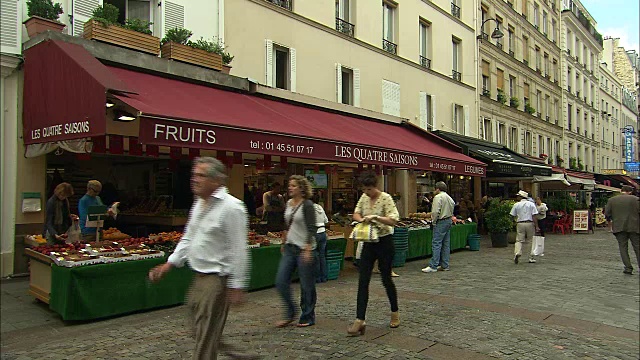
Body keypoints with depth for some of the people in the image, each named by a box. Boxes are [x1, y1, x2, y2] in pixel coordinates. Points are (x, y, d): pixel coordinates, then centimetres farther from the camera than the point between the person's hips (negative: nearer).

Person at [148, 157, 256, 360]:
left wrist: (237, 286, -19)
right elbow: (188, 238, 18)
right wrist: (169, 264, 10)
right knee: (197, 329, 19)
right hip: (199, 276, 9)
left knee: (206, 335, 1)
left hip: (217, 279, -9)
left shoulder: (231, 207, -18)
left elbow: (238, 250, -19)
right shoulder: (199, 203, 11)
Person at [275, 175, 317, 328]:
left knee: (306, 285, 3)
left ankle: (308, 318, 19)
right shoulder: (288, 203, 10)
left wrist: (308, 250, -21)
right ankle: (290, 314, 20)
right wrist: (284, 243, 21)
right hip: (289, 248, 7)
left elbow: (311, 229, -16)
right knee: (281, 281, 3)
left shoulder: (307, 205, -11)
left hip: (304, 248, -7)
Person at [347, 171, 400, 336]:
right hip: (369, 243, 6)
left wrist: (375, 217, -29)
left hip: (384, 242, -5)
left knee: (386, 279, 8)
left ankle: (395, 312, 32)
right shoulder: (364, 197, 6)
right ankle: (360, 320, -2)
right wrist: (361, 219, -4)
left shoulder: (386, 198, -13)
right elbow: (356, 213, 18)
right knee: (363, 281, -2)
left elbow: (393, 220, -20)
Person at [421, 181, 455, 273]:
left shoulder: (438, 197, -12)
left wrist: (434, 221, -6)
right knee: (446, 244, 11)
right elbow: (451, 211, 17)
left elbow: (436, 211, -18)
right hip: (449, 221, 9)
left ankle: (433, 266, -12)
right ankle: (445, 265, 15)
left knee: (436, 243, -10)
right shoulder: (450, 198, 16)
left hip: (441, 222, -9)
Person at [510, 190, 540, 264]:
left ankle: (517, 253, -19)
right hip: (530, 223, 0)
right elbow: (534, 216, -4)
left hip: (520, 224, 0)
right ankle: (531, 257, 8)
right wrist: (536, 226, -2)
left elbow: (513, 216, 5)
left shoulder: (516, 205, 3)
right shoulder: (531, 204, 2)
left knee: (519, 240, 3)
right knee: (532, 240, 9)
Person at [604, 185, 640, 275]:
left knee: (623, 247, 5)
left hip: (619, 227, 1)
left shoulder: (611, 200, 4)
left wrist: (610, 221, 17)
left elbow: (607, 213, 1)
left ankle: (628, 268, 1)